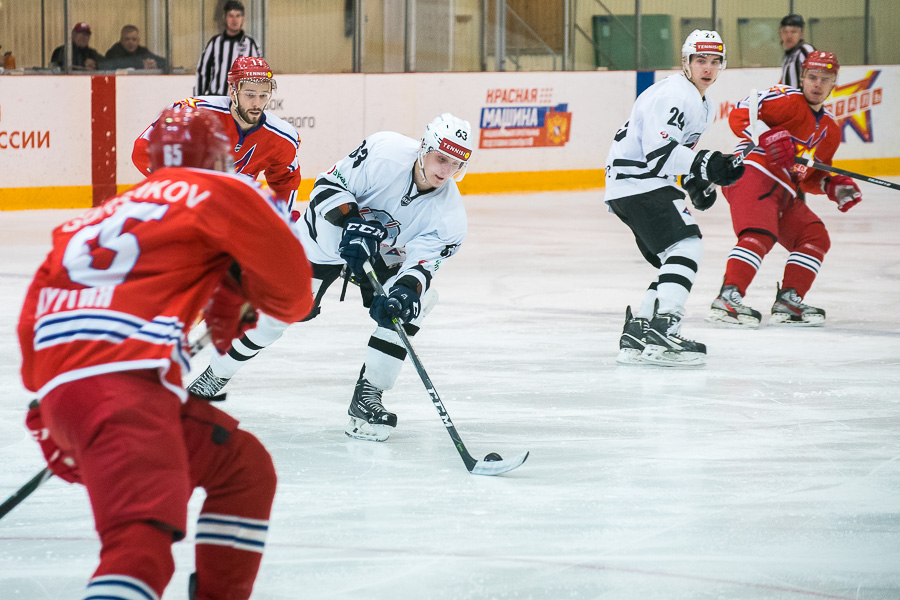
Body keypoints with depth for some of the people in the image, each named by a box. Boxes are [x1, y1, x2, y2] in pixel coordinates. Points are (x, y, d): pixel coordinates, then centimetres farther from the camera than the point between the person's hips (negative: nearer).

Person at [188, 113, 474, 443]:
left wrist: (405, 289, -49)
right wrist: (351, 223, -40)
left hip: (386, 256, 3)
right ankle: (216, 374, 19)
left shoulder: (449, 214, -24)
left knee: (410, 304, -23)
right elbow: (329, 185, -25)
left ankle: (367, 396, -11)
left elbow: (421, 264, -28)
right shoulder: (385, 152, -32)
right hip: (327, 237, -3)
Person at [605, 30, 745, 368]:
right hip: (637, 183, -11)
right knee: (686, 246, -23)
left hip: (648, 185, 11)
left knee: (678, 261, 11)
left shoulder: (704, 107, 19)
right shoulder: (672, 95, -16)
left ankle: (637, 334, 12)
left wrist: (696, 181, 12)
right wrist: (705, 166, -33)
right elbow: (659, 152, -26)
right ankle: (662, 333, -32)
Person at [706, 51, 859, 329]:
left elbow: (810, 178, 27)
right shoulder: (787, 100, -4)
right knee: (760, 234, -28)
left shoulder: (830, 130, 23)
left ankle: (788, 303, 4)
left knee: (815, 237, 5)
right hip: (753, 174, -9)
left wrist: (834, 186, 8)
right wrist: (768, 137, -30)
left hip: (785, 192, 9)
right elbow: (739, 115, -16)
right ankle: (727, 299, -37)